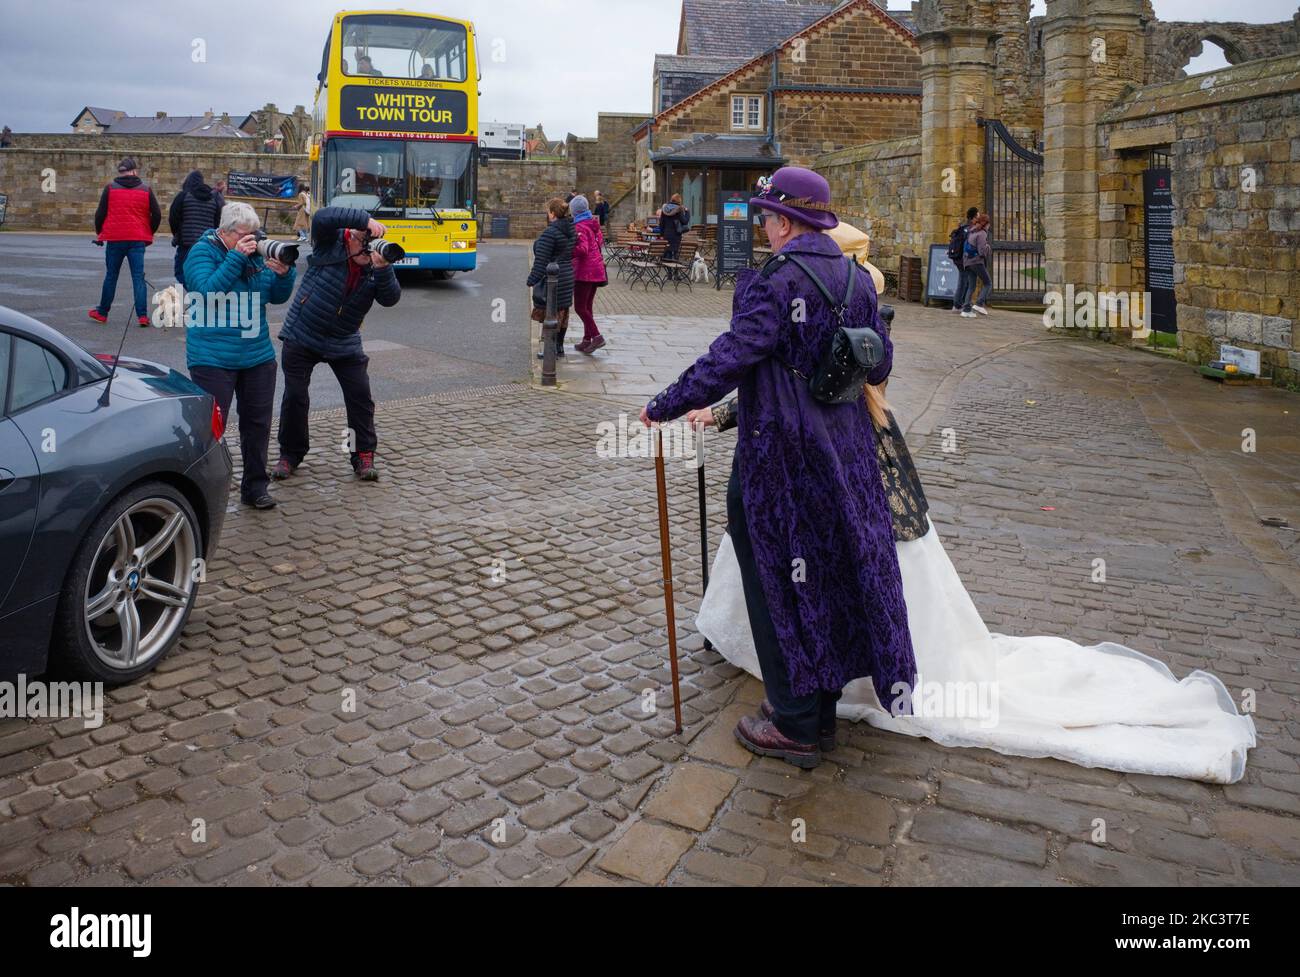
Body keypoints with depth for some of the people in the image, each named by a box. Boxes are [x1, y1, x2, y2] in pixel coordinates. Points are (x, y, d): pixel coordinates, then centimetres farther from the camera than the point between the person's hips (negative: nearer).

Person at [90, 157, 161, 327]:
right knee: (138, 277, 0)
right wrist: (149, 233, 14)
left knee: (111, 276, 12)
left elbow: (100, 213, 2)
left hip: (114, 238, 0)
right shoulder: (146, 189, 2)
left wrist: (99, 233, 17)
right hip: (138, 240, 0)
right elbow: (157, 215, 0)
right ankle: (142, 315, -9)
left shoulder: (110, 188, 1)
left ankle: (102, 312, 21)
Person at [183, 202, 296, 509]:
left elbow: (278, 297, 11)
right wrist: (237, 257, -22)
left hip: (258, 357, 6)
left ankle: (254, 487, 23)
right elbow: (208, 289, -21)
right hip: (213, 360, -5)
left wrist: (283, 273, -9)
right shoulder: (202, 251, -6)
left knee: (257, 423, 11)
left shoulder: (256, 254, 9)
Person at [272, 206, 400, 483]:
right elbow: (322, 218, -31)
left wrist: (383, 268, -31)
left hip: (344, 343, 2)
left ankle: (363, 455, 9)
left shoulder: (374, 264, -4)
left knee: (360, 395, -3)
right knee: (295, 397, 2)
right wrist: (366, 220, -39)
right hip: (301, 337, -2)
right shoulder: (330, 244, -11)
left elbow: (390, 299, -15)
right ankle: (290, 455, 18)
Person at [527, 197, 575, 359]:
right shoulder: (570, 230, 8)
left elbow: (541, 260, -18)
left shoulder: (549, 233, -18)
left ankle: (551, 349, 3)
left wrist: (532, 280, -13)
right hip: (567, 277, 9)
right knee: (562, 312, 15)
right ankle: (559, 347, 25)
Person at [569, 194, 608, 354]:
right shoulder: (593, 222, 12)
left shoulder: (580, 227, -14)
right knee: (587, 307, 14)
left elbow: (583, 250, -24)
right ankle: (587, 340, 18)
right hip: (596, 269, 9)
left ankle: (597, 337, -10)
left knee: (579, 307, -5)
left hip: (585, 271, -9)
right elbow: (600, 242, 19)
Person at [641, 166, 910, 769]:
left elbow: (729, 359, -23)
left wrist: (665, 406, -13)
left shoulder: (774, 282, -17)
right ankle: (823, 704, 33)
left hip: (779, 459, -8)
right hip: (845, 451, 8)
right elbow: (880, 363, 11)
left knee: (778, 580, 5)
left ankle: (795, 725, 15)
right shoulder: (856, 278, 7)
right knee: (831, 571, 17)